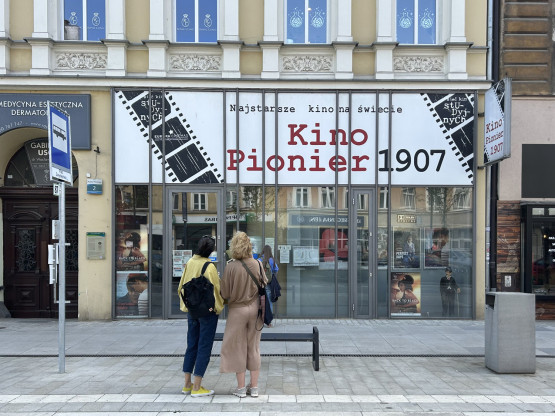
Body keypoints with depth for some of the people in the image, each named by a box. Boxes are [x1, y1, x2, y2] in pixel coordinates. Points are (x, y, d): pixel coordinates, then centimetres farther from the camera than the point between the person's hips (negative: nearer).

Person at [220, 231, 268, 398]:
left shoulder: (231, 267, -14)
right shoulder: (257, 264, -6)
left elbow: (225, 293, -10)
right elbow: (265, 286, 5)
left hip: (237, 310, -3)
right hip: (255, 309, 3)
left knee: (238, 348, 9)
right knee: (253, 347, 13)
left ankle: (241, 387, 15)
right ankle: (254, 387, 19)